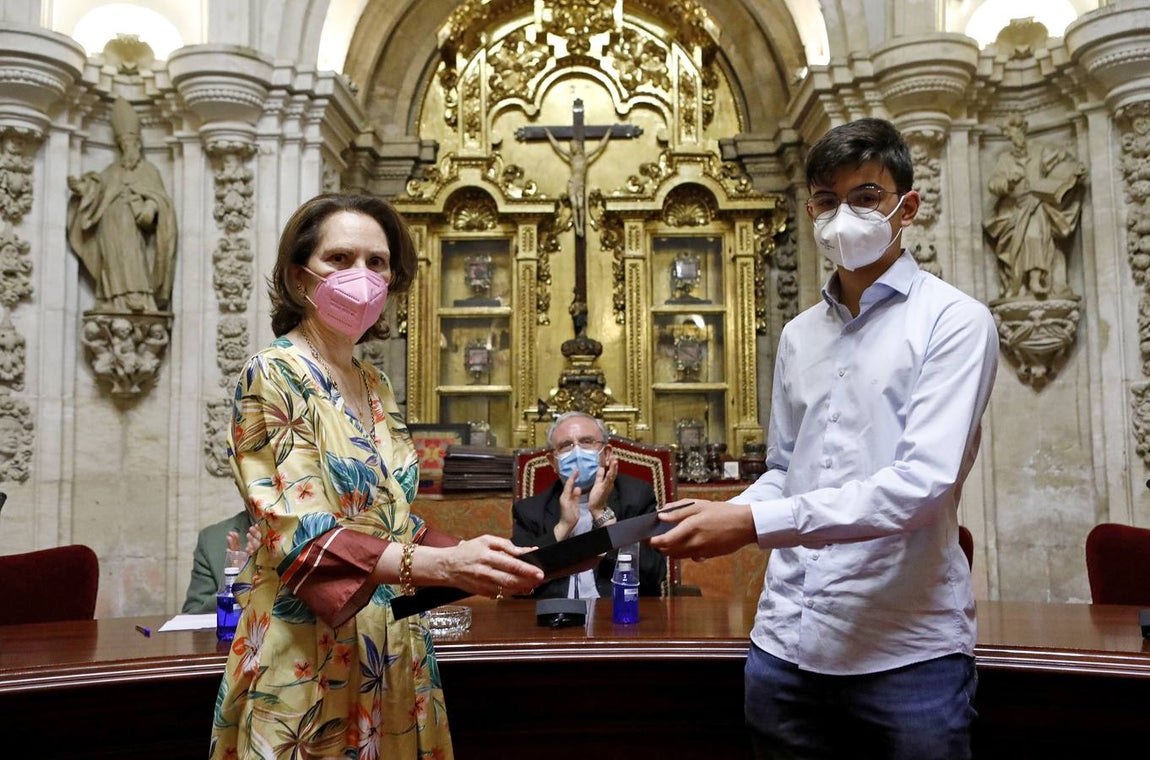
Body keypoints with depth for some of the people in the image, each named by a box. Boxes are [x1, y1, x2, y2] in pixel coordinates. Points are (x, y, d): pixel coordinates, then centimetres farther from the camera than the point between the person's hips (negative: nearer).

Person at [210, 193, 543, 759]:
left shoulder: (376, 388, 9)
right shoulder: (272, 376, -12)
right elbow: (302, 537, -22)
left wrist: (475, 563, -4)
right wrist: (443, 565, -34)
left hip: (394, 655, 7)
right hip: (311, 660, -6)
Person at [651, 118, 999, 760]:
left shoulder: (955, 321, -6)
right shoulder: (799, 335, 12)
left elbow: (924, 482, -18)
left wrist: (755, 522, -23)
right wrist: (720, 520, -4)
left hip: (906, 652, -5)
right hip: (787, 642, 5)